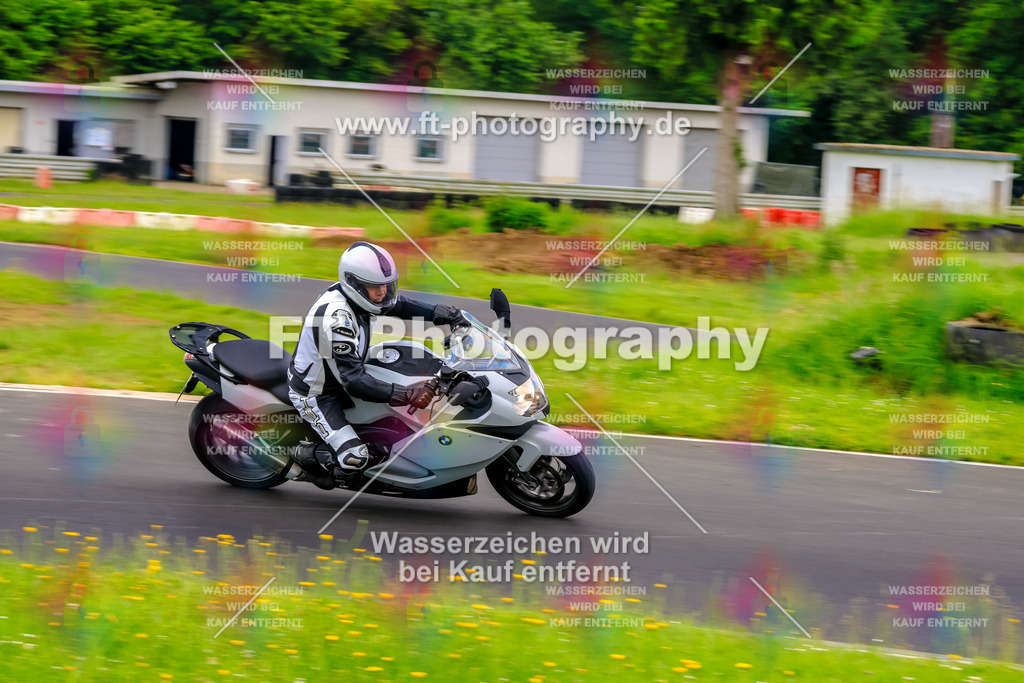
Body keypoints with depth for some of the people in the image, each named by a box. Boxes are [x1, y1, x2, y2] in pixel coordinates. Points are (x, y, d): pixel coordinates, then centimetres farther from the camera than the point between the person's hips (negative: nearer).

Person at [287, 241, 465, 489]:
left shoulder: (360, 295, -9)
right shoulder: (337, 318, -36)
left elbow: (397, 304, 12)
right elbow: (354, 381, -38)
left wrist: (440, 313, -4)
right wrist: (406, 395, -44)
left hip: (338, 380, 9)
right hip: (314, 393, -9)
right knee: (354, 458, -22)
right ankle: (310, 457, 7)